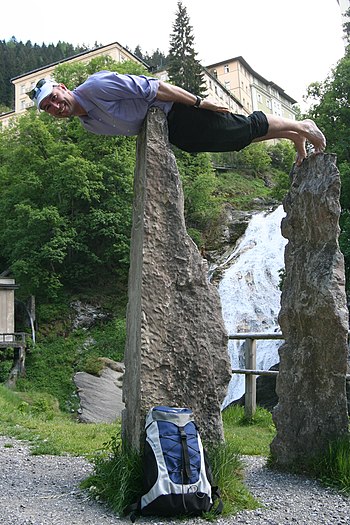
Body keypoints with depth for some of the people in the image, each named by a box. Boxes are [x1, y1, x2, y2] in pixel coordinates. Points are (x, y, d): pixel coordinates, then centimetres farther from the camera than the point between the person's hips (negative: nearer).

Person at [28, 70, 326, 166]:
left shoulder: (96, 86, -22)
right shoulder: (88, 125, 4)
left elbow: (150, 88, -21)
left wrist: (199, 102, -19)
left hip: (178, 108, -7)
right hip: (174, 136, 7)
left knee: (247, 129, 1)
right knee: (240, 141, 16)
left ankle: (302, 128, 22)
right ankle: (297, 136, 32)